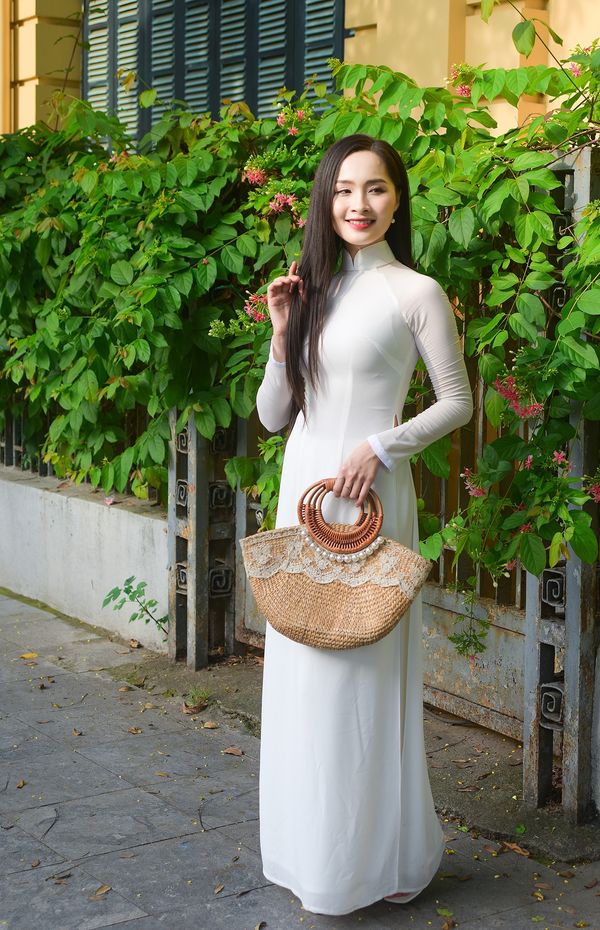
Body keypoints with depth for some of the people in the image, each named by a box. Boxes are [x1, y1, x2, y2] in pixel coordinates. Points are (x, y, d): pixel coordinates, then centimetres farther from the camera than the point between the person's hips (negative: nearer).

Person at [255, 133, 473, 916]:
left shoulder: (415, 292, -4)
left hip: (368, 496, -6)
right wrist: (284, 333, -3)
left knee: (362, 668, -2)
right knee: (302, 667, 10)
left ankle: (383, 855, 14)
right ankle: (314, 847, 24)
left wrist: (380, 447, -14)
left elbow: (457, 403, -2)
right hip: (302, 488, 6)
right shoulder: (313, 291, 12)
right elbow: (272, 416, 10)